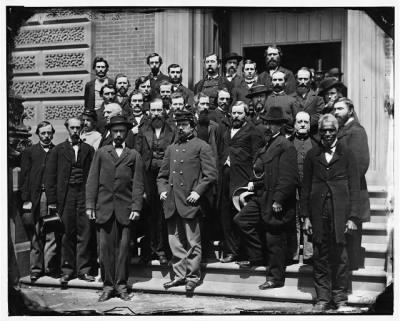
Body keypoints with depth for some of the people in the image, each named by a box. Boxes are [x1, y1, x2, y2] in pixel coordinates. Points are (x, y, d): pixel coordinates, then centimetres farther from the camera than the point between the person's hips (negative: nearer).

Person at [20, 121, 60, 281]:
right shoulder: (29, 152, 11)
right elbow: (25, 177, 6)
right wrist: (26, 200, -3)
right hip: (35, 198, 0)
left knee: (52, 235, -1)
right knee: (36, 236, 3)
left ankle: (50, 268, 6)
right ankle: (36, 269, 9)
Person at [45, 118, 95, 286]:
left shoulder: (89, 150, 10)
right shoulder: (58, 150, 9)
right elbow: (50, 176, 5)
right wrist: (52, 200, -2)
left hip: (84, 196, 0)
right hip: (65, 196, 0)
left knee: (84, 233, -1)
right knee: (67, 234, 2)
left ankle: (83, 269, 7)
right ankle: (67, 270, 11)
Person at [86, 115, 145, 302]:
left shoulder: (134, 156, 10)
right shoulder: (101, 153, 12)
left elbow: (138, 184, 4)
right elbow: (92, 181, 8)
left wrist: (136, 207, -6)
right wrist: (90, 205, 0)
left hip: (125, 209, -1)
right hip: (104, 208, 1)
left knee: (123, 248, 0)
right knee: (106, 247, 1)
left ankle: (121, 286, 8)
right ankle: (108, 286, 8)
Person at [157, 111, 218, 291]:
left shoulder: (201, 146, 2)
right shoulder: (171, 148, 19)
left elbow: (211, 175, -4)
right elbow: (162, 175, 23)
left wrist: (198, 192, -12)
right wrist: (162, 190, 6)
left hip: (189, 202, -5)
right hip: (171, 203, 6)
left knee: (192, 242, -1)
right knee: (175, 242, 9)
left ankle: (193, 277, 9)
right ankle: (180, 275, 18)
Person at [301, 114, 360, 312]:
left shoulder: (347, 154, 3)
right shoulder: (312, 155, 9)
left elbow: (354, 188, 1)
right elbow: (305, 187, 10)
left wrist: (353, 217, -6)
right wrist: (305, 216, 4)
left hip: (340, 211, -2)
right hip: (318, 212, 2)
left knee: (339, 255, 0)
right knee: (320, 256, 5)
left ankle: (340, 299, 12)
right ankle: (322, 298, 14)